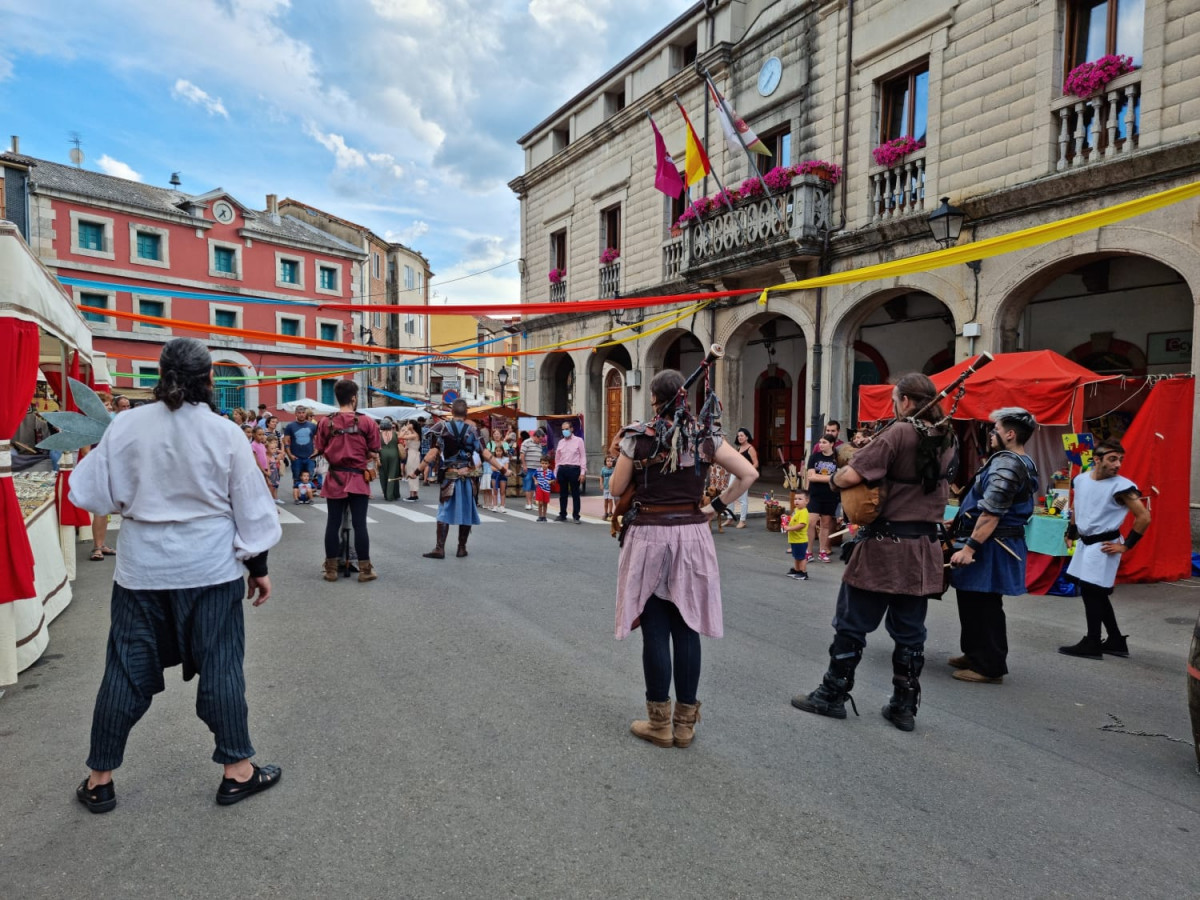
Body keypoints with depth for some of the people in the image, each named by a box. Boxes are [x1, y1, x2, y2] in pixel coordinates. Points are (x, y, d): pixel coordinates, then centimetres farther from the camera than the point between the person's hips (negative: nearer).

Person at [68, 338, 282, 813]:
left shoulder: (126, 425, -5)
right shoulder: (225, 433, -9)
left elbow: (91, 493, 2)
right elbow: (249, 505, -3)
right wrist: (258, 565, 6)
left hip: (142, 569, 2)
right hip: (209, 569, -2)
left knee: (127, 671, 15)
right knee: (220, 667, 7)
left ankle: (99, 779, 29)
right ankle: (237, 769, 19)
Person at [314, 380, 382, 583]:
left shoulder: (326, 422, -2)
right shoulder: (367, 421, -7)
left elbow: (320, 451, 3)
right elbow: (374, 453, -4)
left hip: (335, 478, 2)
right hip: (358, 479, -2)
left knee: (333, 524, 8)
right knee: (359, 524, 2)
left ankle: (331, 569, 15)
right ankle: (365, 569, 8)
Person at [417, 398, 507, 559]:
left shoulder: (443, 428, -3)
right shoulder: (471, 430, -1)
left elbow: (433, 452, -9)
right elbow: (484, 452, -4)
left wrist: (419, 469, -5)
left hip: (449, 476, -1)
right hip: (467, 476, 1)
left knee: (444, 512, 3)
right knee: (465, 511, 9)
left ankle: (440, 548, -2)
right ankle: (462, 548, 14)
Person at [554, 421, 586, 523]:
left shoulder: (578, 440, 2)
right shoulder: (561, 442, 14)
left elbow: (583, 457, -2)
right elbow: (557, 458, 16)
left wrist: (583, 472, -9)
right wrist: (556, 473, 12)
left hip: (574, 469, -4)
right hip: (562, 469, 4)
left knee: (575, 494, 1)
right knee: (562, 494, 10)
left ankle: (576, 516, 7)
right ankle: (562, 515, 19)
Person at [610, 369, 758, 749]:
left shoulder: (638, 438, -7)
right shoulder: (705, 437, 1)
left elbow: (616, 488, -1)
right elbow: (748, 474, -1)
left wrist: (623, 458, 16)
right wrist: (717, 506, 4)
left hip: (649, 537, -2)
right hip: (692, 536, 3)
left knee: (655, 631, 6)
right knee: (687, 629, 10)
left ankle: (660, 723, 16)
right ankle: (685, 722, 20)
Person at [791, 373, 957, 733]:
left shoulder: (898, 434, -15)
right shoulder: (947, 441, 8)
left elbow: (849, 477, -23)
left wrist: (834, 476, -2)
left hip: (885, 545, -7)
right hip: (924, 549, 7)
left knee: (852, 624, 5)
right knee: (909, 631, 13)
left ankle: (832, 695, 15)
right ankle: (904, 706, 20)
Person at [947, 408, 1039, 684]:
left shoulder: (1005, 464, -20)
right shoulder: (1022, 463, 15)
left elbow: (991, 514, -26)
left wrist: (968, 549, -26)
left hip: (991, 546, -11)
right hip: (1000, 544, 11)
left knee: (983, 607, -1)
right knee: (975, 603, 18)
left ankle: (989, 667, 9)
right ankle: (975, 654, 30)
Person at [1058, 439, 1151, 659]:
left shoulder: (1122, 487, -17)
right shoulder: (1080, 479, 2)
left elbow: (1144, 517, -15)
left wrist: (1126, 546, -13)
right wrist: (1072, 532, 16)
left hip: (1103, 546, -7)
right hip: (1084, 544, 7)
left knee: (1091, 592, -3)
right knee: (1096, 594, 15)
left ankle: (1092, 645, 9)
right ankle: (1116, 641, 29)